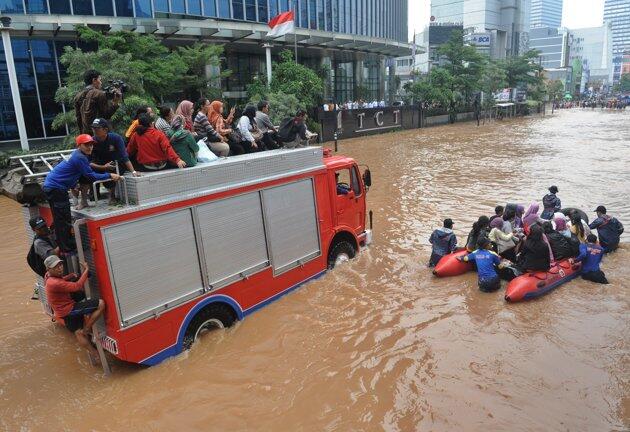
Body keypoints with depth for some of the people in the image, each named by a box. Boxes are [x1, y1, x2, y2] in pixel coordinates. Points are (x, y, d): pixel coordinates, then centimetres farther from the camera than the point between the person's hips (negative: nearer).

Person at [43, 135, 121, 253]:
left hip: (50, 186, 11)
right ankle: (67, 249, -2)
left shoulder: (77, 155, 13)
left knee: (60, 219, 18)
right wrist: (110, 175, -14)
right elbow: (91, 176, -17)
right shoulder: (80, 157, -18)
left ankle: (65, 246, 30)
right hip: (56, 189, -11)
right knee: (63, 219, -6)